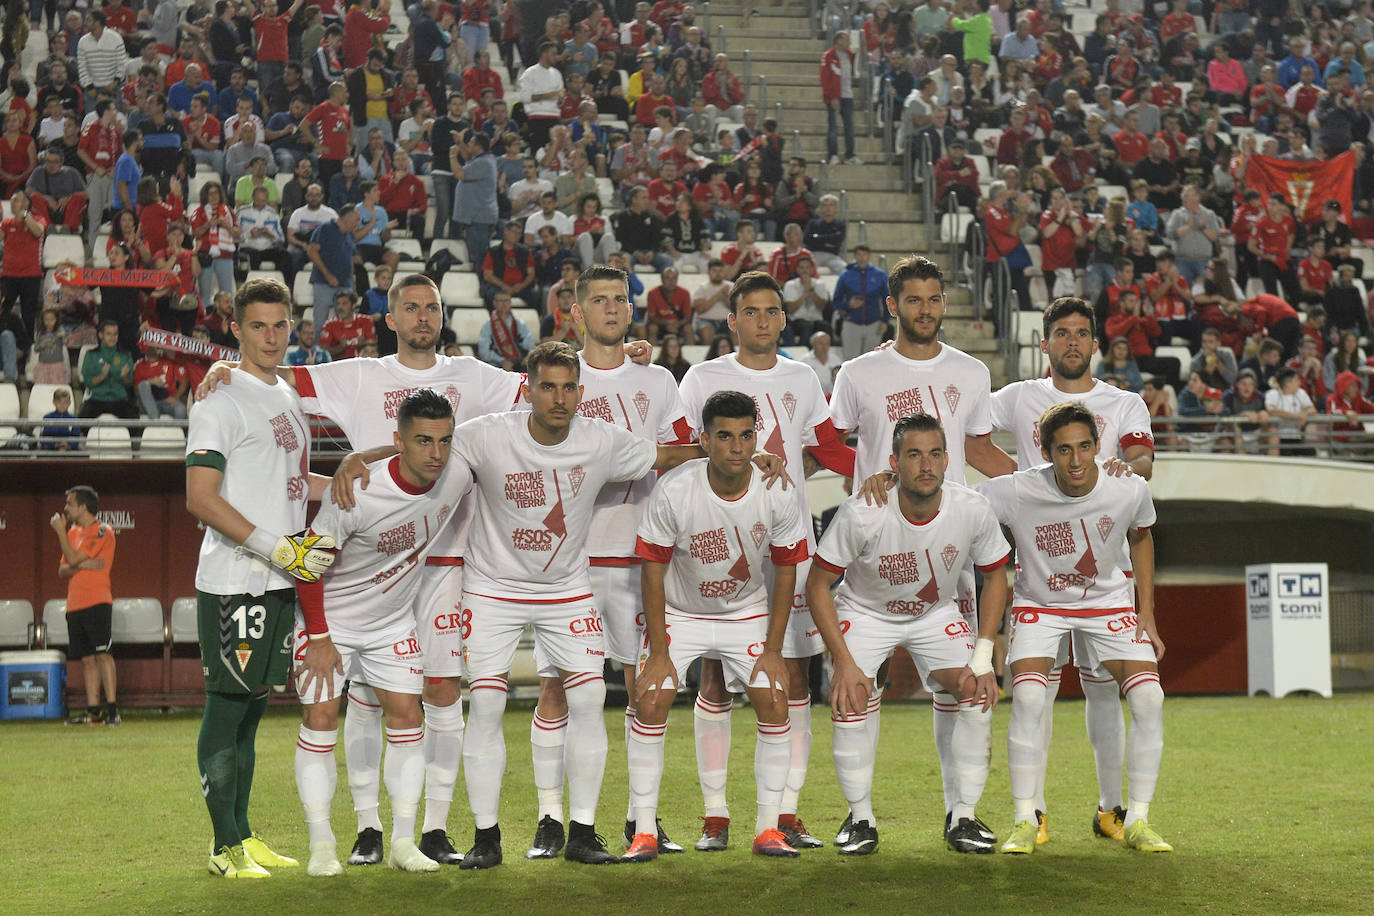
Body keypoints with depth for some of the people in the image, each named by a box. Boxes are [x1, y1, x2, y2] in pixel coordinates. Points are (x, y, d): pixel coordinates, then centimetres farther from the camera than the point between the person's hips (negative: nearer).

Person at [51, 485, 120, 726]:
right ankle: (93, 710, 8)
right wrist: (82, 565, -6)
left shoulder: (102, 532, -6)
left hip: (96, 602, -8)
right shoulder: (73, 532, 18)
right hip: (75, 604, 8)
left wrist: (60, 531, -6)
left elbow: (73, 558, -13)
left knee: (102, 653, -13)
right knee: (87, 658, 7)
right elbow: (63, 570, 13)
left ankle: (112, 707, -16)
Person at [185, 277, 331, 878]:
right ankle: (226, 847, -1)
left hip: (279, 582, 8)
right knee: (227, 705, -5)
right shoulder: (221, 400, -10)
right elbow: (201, 499, -17)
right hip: (233, 584, -8)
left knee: (252, 704, 13)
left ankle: (243, 837, 19)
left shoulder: (289, 398, 17)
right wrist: (279, 548, -19)